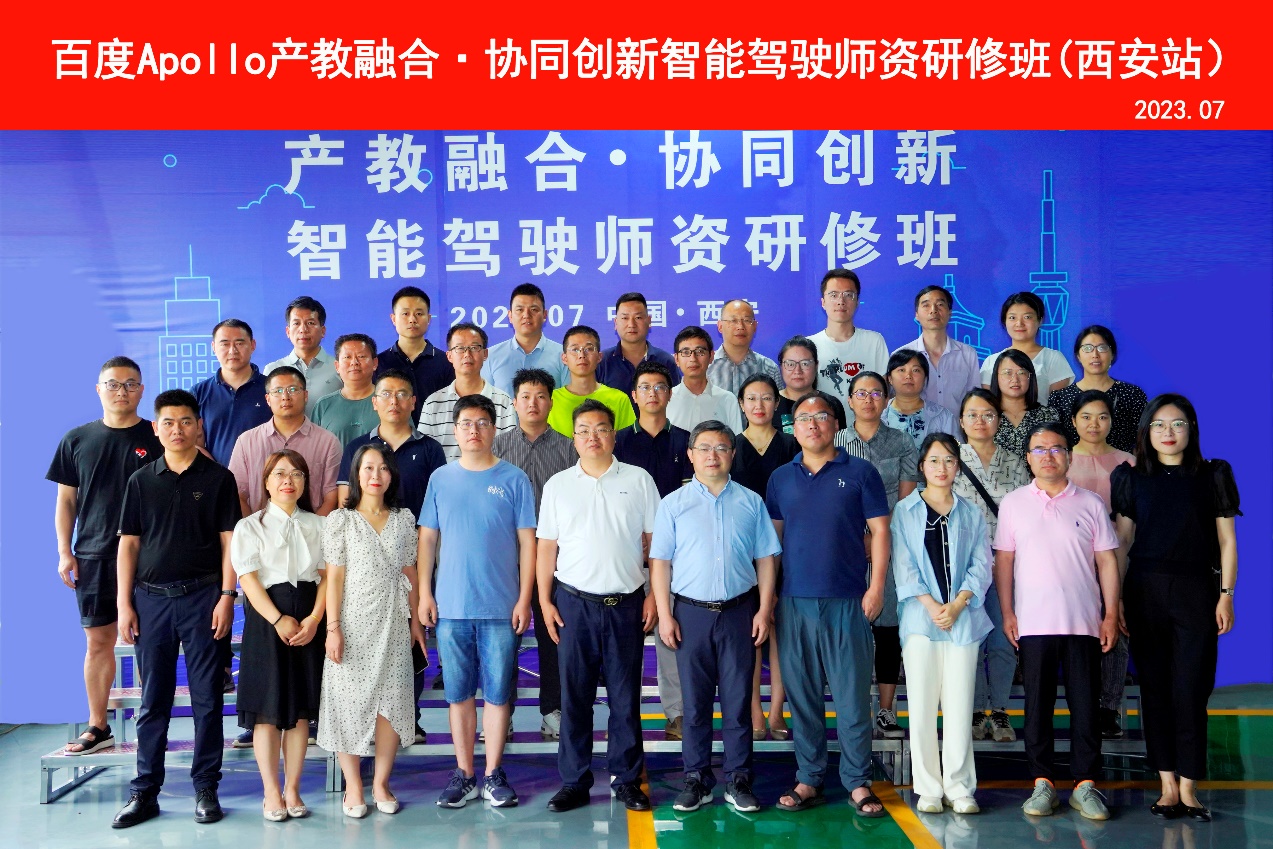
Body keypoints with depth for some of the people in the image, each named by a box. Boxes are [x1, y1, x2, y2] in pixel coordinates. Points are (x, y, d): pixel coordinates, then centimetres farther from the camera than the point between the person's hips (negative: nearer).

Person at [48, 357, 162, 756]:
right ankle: (97, 727, 18)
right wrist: (65, 552, 4)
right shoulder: (77, 439, 8)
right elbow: (66, 500, 10)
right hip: (93, 556, 3)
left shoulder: (158, 438, 0)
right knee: (98, 641, 8)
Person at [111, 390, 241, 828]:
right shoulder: (141, 480, 8)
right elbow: (128, 544, 8)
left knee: (207, 696, 3)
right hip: (151, 597, 2)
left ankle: (206, 788, 12)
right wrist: (124, 603, 2)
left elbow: (228, 541, 0)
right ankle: (144, 792, 16)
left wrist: (226, 597, -8)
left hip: (202, 596, -2)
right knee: (153, 699, 8)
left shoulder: (217, 478, 3)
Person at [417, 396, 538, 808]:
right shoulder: (441, 479, 7)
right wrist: (424, 593, 0)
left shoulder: (514, 479, 1)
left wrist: (524, 599, -5)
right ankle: (463, 774, 19)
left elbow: (527, 542, 0)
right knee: (459, 692, 8)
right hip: (451, 606, 2)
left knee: (498, 692, 4)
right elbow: (427, 539, 8)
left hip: (501, 606, -2)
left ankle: (494, 774, 16)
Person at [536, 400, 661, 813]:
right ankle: (574, 782, 15)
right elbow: (546, 546, 7)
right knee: (574, 695, 5)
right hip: (574, 603, 1)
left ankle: (627, 779, 17)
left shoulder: (638, 480, 4)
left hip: (626, 602, 0)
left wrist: (654, 595, -1)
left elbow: (654, 541, 5)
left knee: (625, 695, 6)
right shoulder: (558, 485, 7)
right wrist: (544, 600, 1)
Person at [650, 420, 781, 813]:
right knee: (695, 701, 6)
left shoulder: (751, 502, 6)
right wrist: (664, 615, -4)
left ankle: (738, 780, 15)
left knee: (738, 700, 5)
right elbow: (660, 562, 2)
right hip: (691, 613, 0)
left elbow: (765, 560, 7)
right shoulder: (673, 504, 4)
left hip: (739, 612, 0)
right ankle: (696, 779, 17)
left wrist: (764, 610, 0)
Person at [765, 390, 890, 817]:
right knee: (802, 694, 8)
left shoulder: (861, 473, 2)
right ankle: (809, 778, 18)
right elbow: (773, 537, 13)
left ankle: (858, 781, 11)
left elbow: (879, 531, 1)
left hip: (847, 601, -3)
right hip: (794, 602, 3)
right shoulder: (781, 478, 11)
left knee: (853, 694, 1)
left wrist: (877, 586, -6)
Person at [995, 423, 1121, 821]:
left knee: (1085, 704, 2)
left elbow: (1107, 561, 7)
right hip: (1033, 623, 0)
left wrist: (1111, 614, 0)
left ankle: (1085, 784, 11)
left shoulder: (1091, 503, 7)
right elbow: (1003, 560, 8)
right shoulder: (1013, 503, 8)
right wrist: (1007, 613, 1)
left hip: (1084, 622, 0)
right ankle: (1042, 782, 12)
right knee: (1037, 704, 4)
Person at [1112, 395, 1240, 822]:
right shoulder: (1131, 478, 8)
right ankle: (1168, 786, 11)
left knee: (1190, 690, -3)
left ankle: (1188, 787, 6)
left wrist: (1226, 594, -2)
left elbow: (1227, 540, 6)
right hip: (1145, 590, 1)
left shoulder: (1213, 475, 6)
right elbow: (1121, 539, 7)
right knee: (1155, 688, 4)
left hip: (1196, 591, -1)